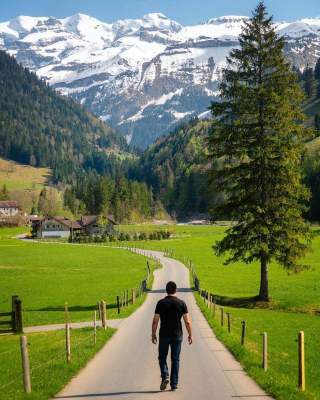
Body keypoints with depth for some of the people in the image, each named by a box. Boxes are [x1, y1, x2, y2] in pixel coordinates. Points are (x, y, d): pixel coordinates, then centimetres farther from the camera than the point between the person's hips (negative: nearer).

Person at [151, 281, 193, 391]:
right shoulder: (181, 303, -3)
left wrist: (153, 334, 5)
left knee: (162, 357, 14)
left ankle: (165, 377, -7)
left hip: (164, 335, -1)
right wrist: (190, 335, 6)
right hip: (177, 336, 1)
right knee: (175, 359, 9)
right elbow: (187, 321, -4)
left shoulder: (161, 303, -5)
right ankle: (174, 384, 8)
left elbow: (155, 321, -5)